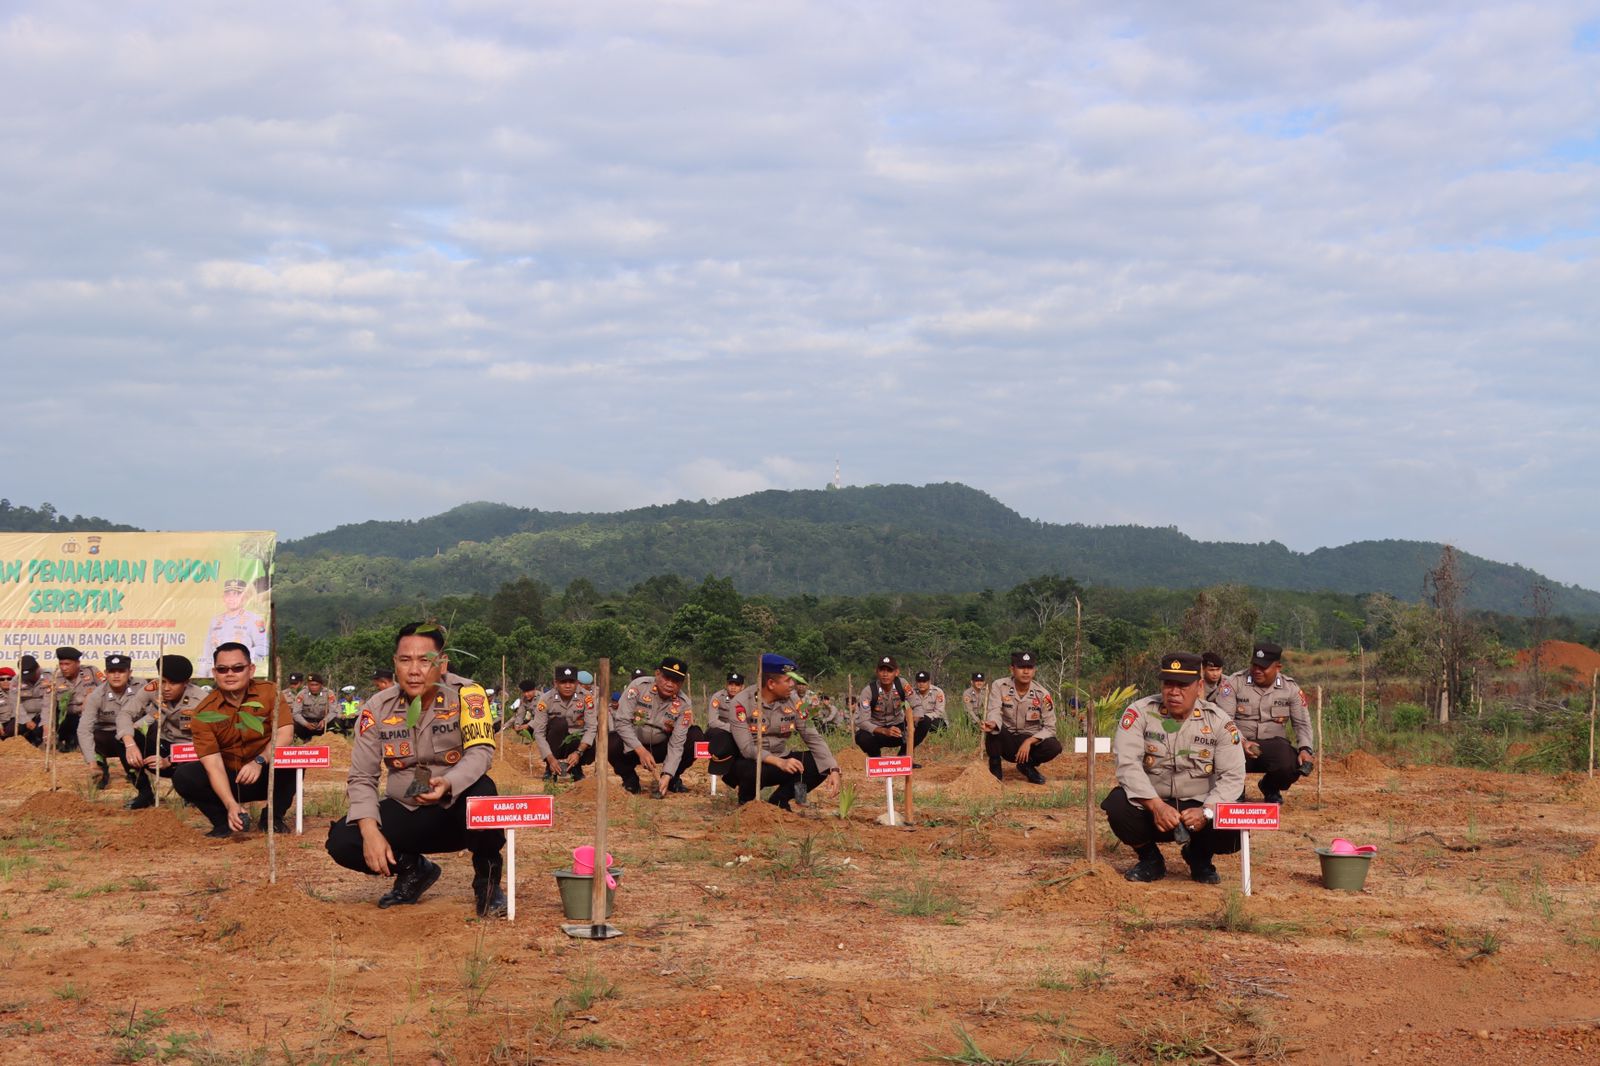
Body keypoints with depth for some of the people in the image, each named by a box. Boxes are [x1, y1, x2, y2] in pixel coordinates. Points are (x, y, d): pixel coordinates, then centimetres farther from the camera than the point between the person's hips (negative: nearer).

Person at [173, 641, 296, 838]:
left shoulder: (268, 692, -11)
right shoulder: (204, 713, -13)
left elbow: (285, 733, -22)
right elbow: (213, 765, -20)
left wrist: (259, 761, -41)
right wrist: (231, 805, -35)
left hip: (267, 778, -1)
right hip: (227, 781, 1)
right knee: (183, 776, -24)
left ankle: (274, 817, -6)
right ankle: (225, 822, -3)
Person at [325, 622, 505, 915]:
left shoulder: (466, 694, -13)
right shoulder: (378, 708, -5)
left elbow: (480, 752, -25)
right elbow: (361, 777, -3)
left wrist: (447, 784, -46)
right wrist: (370, 832, -20)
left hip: (455, 812, -3)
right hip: (405, 813, 3)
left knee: (481, 791, -37)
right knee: (341, 842, -19)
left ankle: (488, 880, -10)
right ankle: (414, 869, 11)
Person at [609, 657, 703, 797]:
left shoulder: (684, 705, -13)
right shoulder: (639, 686, -18)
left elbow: (676, 744, -18)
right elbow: (621, 721, -21)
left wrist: (667, 775, -31)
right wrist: (640, 751, -32)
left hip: (660, 748, 2)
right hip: (632, 747, -2)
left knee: (696, 737, -20)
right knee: (612, 744, -35)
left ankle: (673, 779, 4)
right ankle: (629, 778, -2)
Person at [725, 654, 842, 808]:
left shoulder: (793, 701, -5)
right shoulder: (742, 702, -19)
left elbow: (813, 738, -6)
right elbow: (746, 748, -25)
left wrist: (833, 770, -21)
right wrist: (780, 763, -39)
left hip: (780, 760, 5)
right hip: (750, 762, -5)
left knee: (819, 765, -17)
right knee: (752, 772, -39)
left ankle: (778, 801, 1)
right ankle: (746, 804, -3)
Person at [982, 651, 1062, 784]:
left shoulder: (1042, 694, -9)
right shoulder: (999, 686, -11)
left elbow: (1050, 728, -9)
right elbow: (994, 712, -24)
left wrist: (1029, 742, -25)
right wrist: (993, 723, -50)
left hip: (1031, 741, 1)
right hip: (1006, 741, -1)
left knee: (1055, 746, -28)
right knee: (993, 727, -33)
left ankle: (1027, 765, 3)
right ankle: (994, 767, -11)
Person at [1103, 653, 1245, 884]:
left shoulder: (1218, 721, -4)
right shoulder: (1140, 713, -8)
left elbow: (1232, 776, -9)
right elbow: (1127, 764, -19)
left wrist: (1206, 811, -27)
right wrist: (1156, 805, -32)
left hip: (1198, 806, 1)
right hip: (1149, 804, -1)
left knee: (1232, 830, -29)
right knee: (1117, 805, -33)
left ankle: (1199, 857, 12)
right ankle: (1149, 859, 2)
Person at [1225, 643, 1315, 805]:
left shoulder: (1290, 688, 5)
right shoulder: (1235, 682, -3)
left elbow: (1302, 723, 7)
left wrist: (1306, 749, -12)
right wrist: (1241, 742, -23)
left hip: (1274, 744, 2)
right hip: (1240, 744, -2)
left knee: (1291, 765, -31)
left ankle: (1270, 788, 11)